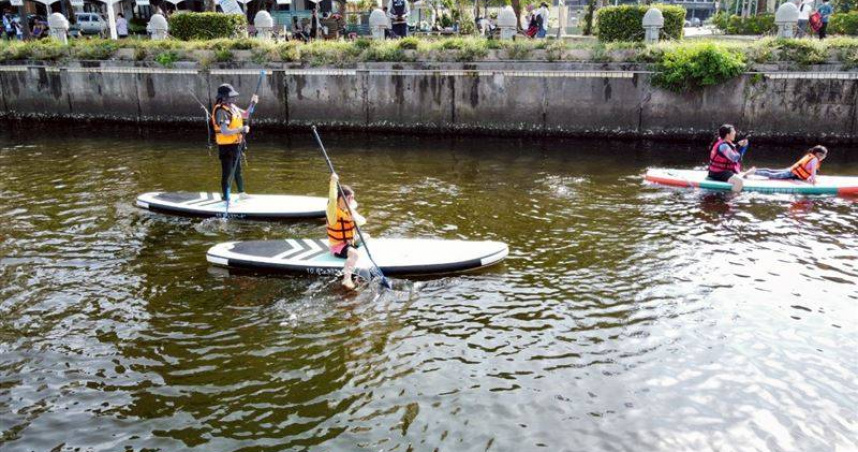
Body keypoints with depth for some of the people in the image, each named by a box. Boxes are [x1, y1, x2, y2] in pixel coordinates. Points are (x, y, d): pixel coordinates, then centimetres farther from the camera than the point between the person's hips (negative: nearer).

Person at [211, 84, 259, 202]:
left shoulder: (233, 107, 6)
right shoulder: (221, 111, -21)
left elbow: (245, 114, 21)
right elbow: (224, 131, -29)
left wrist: (253, 103, 6)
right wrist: (241, 130, -29)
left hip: (236, 145, 9)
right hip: (226, 146, -9)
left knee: (238, 170, 21)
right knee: (227, 172, 0)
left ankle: (241, 193, 34)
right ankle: (226, 197, 10)